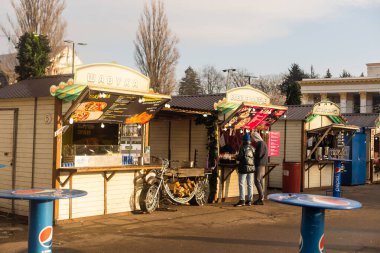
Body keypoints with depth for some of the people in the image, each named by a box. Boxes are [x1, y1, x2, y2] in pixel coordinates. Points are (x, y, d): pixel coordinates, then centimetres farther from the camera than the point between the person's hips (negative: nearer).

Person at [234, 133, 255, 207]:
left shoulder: (243, 148, -11)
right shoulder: (252, 148, 5)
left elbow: (239, 158, -14)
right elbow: (255, 157, 6)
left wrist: (237, 157, 8)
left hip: (244, 168, -6)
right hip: (251, 167, 6)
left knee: (241, 184, -3)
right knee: (250, 184, 10)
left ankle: (242, 200, -8)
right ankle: (249, 200, 12)